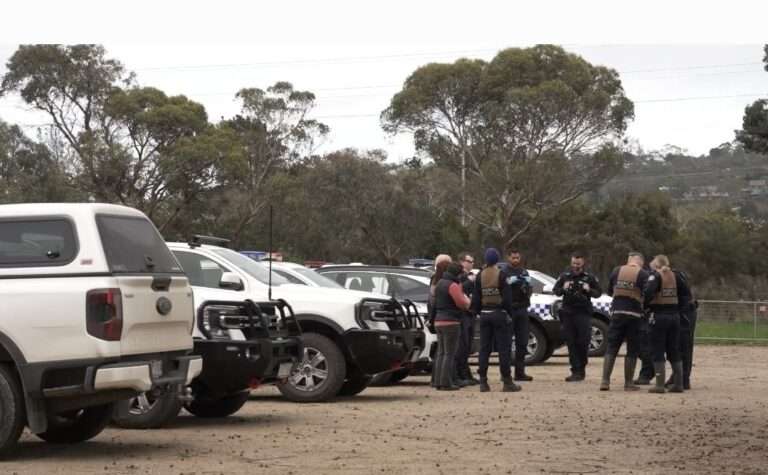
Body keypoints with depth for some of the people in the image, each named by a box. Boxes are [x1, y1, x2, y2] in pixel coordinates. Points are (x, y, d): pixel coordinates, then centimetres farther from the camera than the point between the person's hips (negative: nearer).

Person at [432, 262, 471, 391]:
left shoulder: (440, 283, 14)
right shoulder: (452, 285, -14)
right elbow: (462, 303, -18)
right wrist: (466, 298, 5)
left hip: (439, 321, 9)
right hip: (451, 322, -9)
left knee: (441, 353, 12)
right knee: (449, 354, -6)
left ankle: (438, 382, 11)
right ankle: (446, 383, -7)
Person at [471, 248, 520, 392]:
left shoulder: (480, 276, 5)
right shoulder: (501, 275, -8)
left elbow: (476, 298, 7)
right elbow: (507, 297, -12)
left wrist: (477, 312, 15)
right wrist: (508, 312, -3)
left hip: (484, 314, 5)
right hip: (499, 314, -5)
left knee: (484, 349, 8)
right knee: (504, 348, -1)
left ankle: (483, 382, 6)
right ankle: (507, 382, -2)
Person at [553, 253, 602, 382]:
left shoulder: (589, 277, 6)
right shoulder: (564, 276, 11)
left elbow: (599, 293, 9)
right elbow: (555, 291, 15)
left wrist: (589, 290, -11)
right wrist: (563, 289, -7)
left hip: (583, 314, -2)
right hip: (568, 313, 2)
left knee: (583, 342, -7)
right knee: (571, 343, 0)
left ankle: (581, 369, 7)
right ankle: (576, 371, 3)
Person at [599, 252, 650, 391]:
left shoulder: (617, 271, 6)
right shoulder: (643, 274, -6)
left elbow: (609, 292, 15)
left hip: (617, 312, 3)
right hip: (634, 315, -3)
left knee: (611, 348, 7)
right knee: (632, 350, 7)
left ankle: (605, 381, 0)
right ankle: (628, 383, 10)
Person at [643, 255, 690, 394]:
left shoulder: (655, 275, -8)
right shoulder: (675, 276, 10)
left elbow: (648, 292, -23)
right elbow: (686, 292, 11)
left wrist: (646, 304, -7)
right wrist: (680, 308, 11)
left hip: (659, 315, -6)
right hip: (674, 316, 6)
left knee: (658, 352, 0)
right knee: (674, 351, 13)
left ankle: (660, 385, -4)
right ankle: (678, 384, 13)